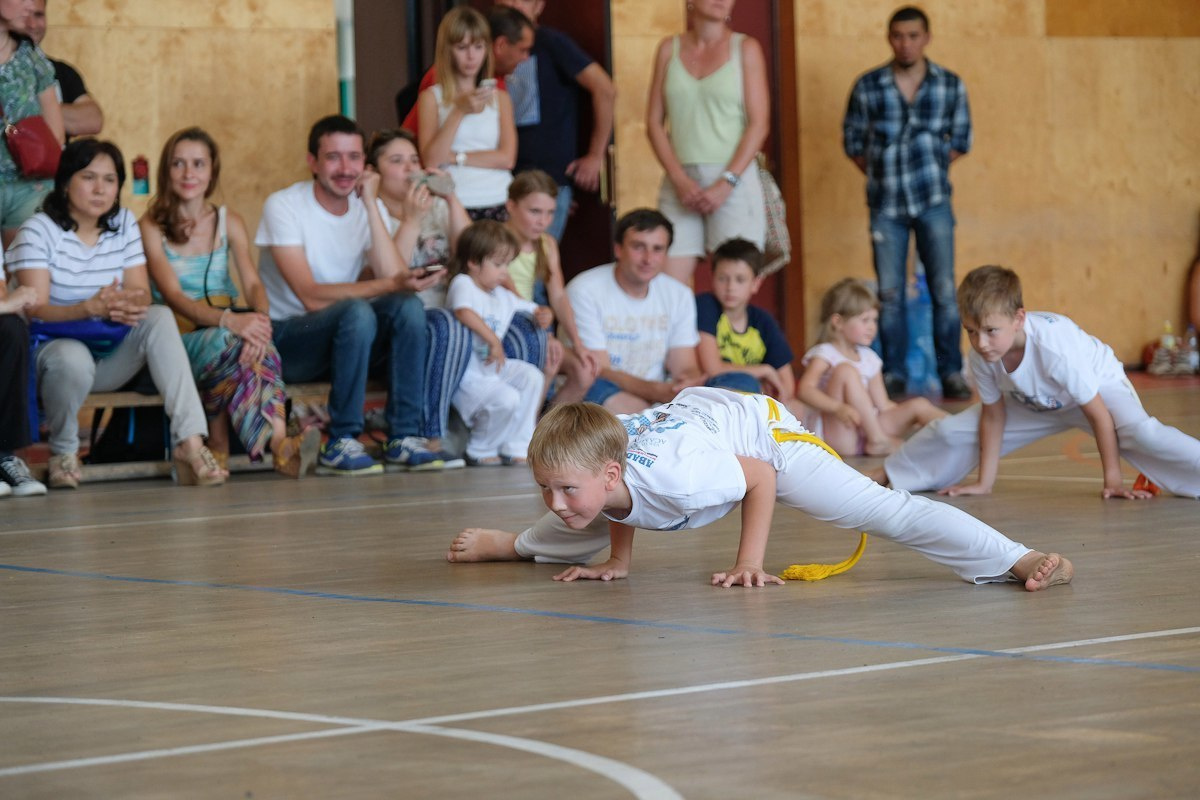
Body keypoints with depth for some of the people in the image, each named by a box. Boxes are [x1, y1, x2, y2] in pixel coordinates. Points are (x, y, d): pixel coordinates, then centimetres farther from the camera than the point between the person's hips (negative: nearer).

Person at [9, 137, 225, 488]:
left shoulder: (124, 223, 9)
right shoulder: (39, 230, -7)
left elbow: (141, 293, 0)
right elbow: (36, 309, -17)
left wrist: (129, 306, -27)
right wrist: (90, 308, -37)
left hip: (112, 357, 5)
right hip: (54, 344, -5)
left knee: (160, 318, -23)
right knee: (74, 359, -39)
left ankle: (190, 442, -33)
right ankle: (64, 452, -9)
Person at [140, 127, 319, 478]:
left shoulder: (229, 222, 15)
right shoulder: (151, 227, 2)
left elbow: (253, 284, 2)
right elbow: (172, 294, -12)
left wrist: (260, 319, -24)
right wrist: (228, 320, -31)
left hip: (226, 330, 3)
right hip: (178, 337, -3)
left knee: (258, 346, -34)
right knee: (228, 344, -36)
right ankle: (278, 442, -49)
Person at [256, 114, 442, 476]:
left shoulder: (366, 209, 4)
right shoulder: (283, 206, -11)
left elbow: (393, 277, -13)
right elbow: (312, 296, -22)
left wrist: (371, 204, -14)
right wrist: (392, 285, -31)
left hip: (346, 338, 5)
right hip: (287, 341, -5)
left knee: (408, 307, -23)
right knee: (357, 312, -34)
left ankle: (403, 438, -21)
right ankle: (341, 443, -27)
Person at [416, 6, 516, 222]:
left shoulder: (499, 97, 11)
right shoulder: (431, 97, 4)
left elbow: (507, 158, 0)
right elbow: (431, 158, -6)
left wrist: (455, 157, -5)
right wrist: (459, 112, -14)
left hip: (498, 204, 2)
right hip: (454, 203, -2)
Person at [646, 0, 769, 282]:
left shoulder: (745, 48, 4)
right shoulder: (669, 49, 11)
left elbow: (759, 124, -1)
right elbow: (654, 122, 8)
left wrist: (727, 183, -11)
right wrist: (679, 179, -5)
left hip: (734, 178, -2)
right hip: (680, 181, 2)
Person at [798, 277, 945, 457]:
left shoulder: (869, 358, 18)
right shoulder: (824, 354, -4)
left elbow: (883, 405, 15)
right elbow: (806, 389, -21)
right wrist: (838, 408, -36)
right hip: (838, 435, -7)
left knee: (919, 405, -2)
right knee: (846, 370, -24)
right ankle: (878, 440, -26)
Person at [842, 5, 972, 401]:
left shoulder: (950, 85, 1)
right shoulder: (867, 86, 0)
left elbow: (960, 139, 10)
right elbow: (853, 140, 8)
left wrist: (929, 168, 3)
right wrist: (882, 173, 3)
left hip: (934, 201, -1)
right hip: (886, 204, 1)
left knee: (943, 289, -4)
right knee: (889, 293, 3)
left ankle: (951, 374, 1)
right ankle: (894, 374, 10)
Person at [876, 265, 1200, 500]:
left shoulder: (1055, 348, -42)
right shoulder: (981, 357, -25)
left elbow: (1099, 415, -32)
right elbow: (993, 417, -8)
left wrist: (1112, 479, -28)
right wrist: (984, 482, -5)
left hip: (1099, 383, -5)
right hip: (1034, 400, 5)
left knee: (1141, 432, -36)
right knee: (949, 431, 3)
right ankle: (890, 473, 28)